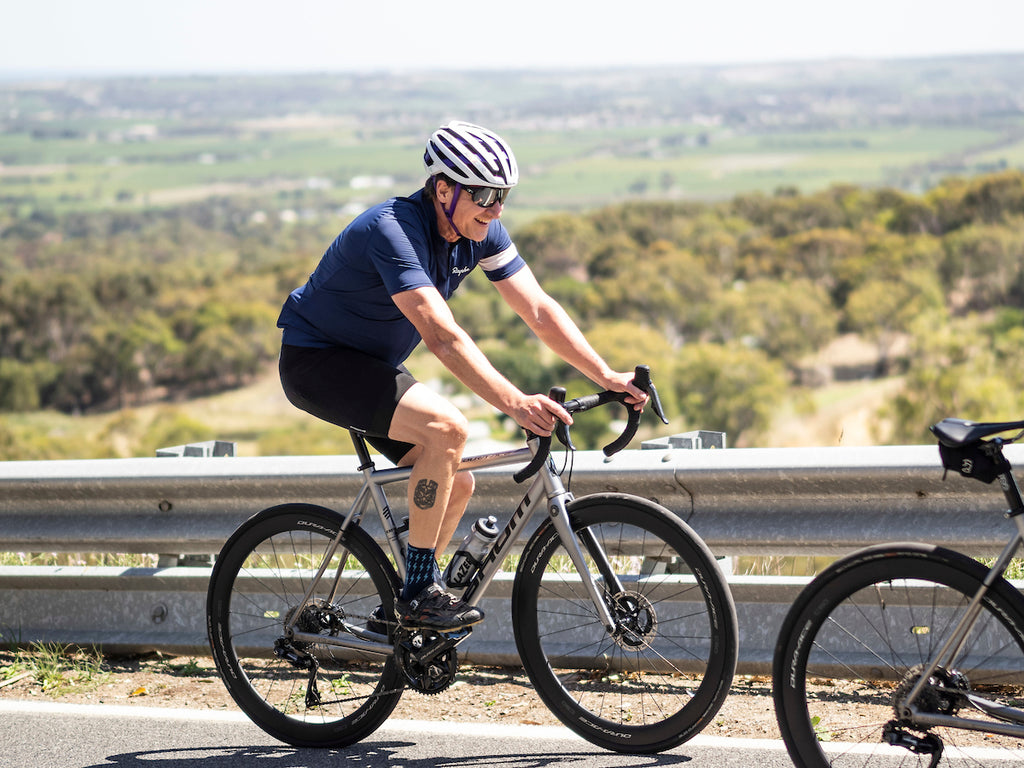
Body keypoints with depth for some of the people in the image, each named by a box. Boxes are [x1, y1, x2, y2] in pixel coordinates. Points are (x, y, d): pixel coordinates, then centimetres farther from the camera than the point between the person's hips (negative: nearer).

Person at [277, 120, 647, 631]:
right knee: (447, 428, -28)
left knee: (455, 485, 1)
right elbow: (441, 335, -41)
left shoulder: (480, 232, -7)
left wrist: (606, 377, -16)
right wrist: (513, 403, -50)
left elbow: (539, 310, -6)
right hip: (318, 360, -9)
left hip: (376, 362, 9)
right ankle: (419, 593, -18)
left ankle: (402, 614, 16)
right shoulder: (393, 230, -31)